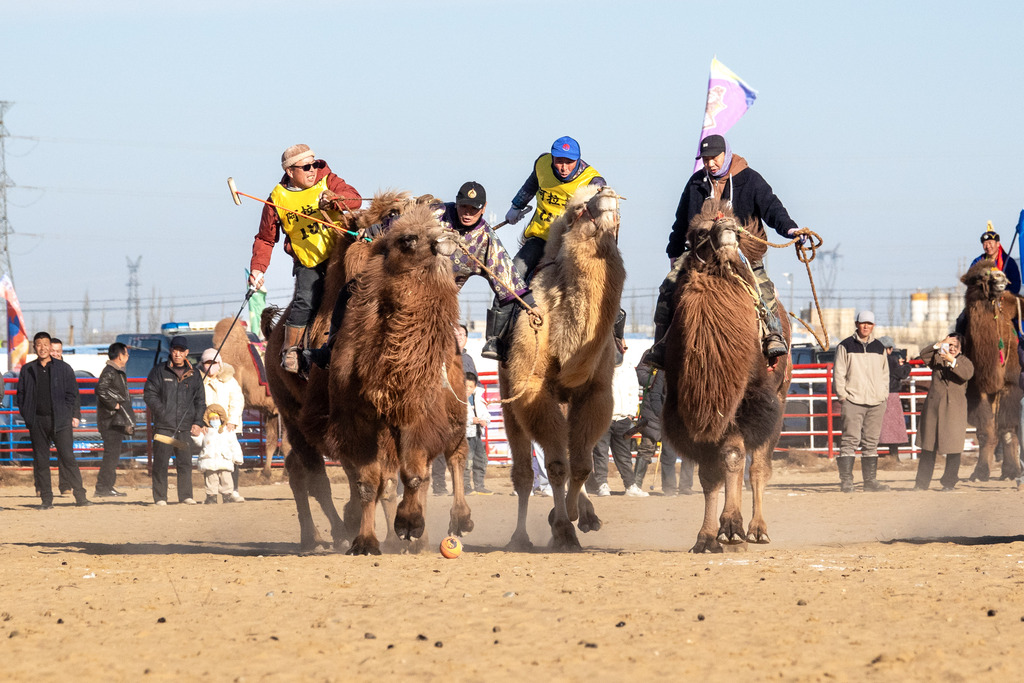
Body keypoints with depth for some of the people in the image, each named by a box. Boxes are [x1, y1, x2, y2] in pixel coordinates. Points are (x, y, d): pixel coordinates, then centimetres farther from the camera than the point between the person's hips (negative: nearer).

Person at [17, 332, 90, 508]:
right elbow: (21, 394, 13)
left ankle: (80, 497, -6)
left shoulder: (64, 368, 6)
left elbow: (72, 394, 7)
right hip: (37, 422, 2)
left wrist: (74, 415, -2)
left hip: (60, 420, -2)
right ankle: (46, 499, 7)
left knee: (67, 458, -8)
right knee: (40, 461, 2)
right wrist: (26, 416, 2)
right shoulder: (27, 370, 10)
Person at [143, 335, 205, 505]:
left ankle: (185, 496, 7)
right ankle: (160, 497, 1)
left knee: (185, 462, 1)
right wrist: (162, 413, -10)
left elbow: (200, 401, 16)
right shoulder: (159, 372, 7)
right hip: (163, 426, -2)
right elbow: (149, 394, 2)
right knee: (161, 463, -3)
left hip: (185, 427, 2)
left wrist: (197, 422, 5)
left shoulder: (194, 375, 14)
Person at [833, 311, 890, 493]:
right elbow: (838, 373, 1)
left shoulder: (879, 348, 15)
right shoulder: (846, 346, 2)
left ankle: (870, 481, 10)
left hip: (876, 403, 4)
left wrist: (884, 395, 12)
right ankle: (846, 481, -10)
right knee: (850, 440, -10)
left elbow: (885, 374, 21)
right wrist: (842, 395, -7)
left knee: (871, 442, 6)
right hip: (853, 401, -4)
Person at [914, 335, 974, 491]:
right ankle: (922, 483, 7)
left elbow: (967, 373, -13)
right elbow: (924, 355, -4)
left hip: (954, 409, -2)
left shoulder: (964, 361, 6)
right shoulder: (937, 358, 12)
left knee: (953, 447, -4)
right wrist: (940, 344, -12)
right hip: (933, 407, 2)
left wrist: (952, 360, -22)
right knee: (928, 447, 3)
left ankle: (949, 482, 5)